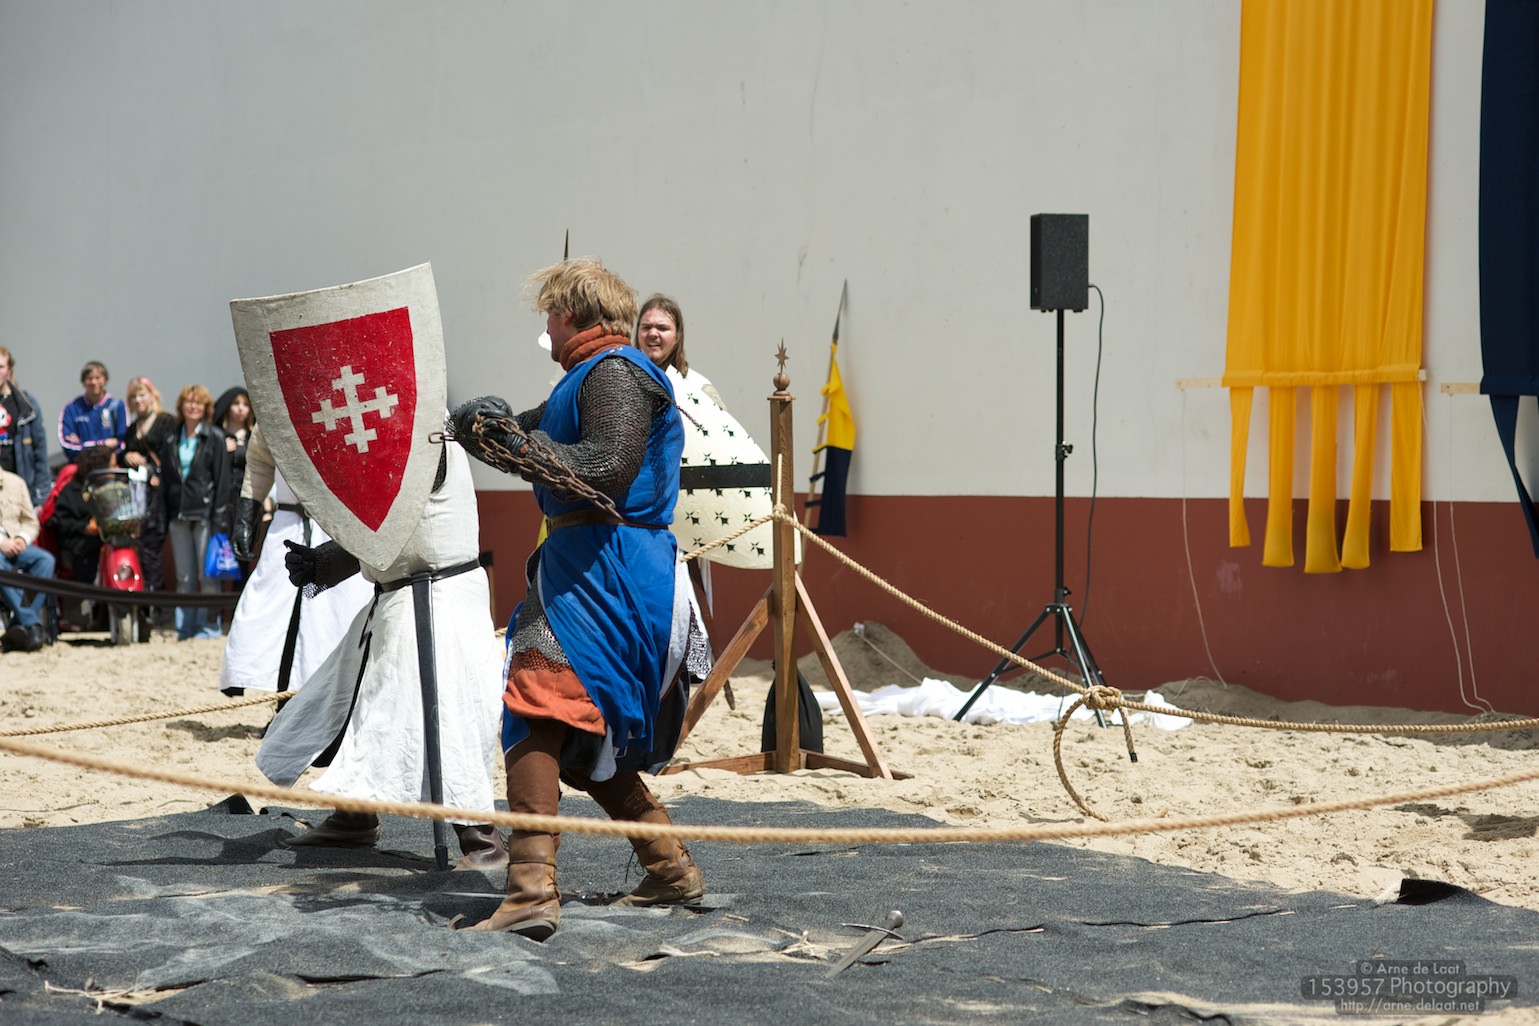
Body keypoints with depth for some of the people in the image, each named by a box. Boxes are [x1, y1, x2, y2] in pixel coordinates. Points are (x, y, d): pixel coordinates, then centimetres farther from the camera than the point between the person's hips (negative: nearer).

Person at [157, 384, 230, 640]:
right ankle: (185, 624, 11)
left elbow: (222, 479, -3)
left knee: (207, 574, -4)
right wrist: (163, 517, 8)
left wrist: (219, 515, -10)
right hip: (178, 514, 4)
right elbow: (164, 480, 15)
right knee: (183, 576, 6)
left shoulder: (214, 437, 1)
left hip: (204, 511, -4)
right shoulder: (171, 442, 15)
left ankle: (209, 624, 3)